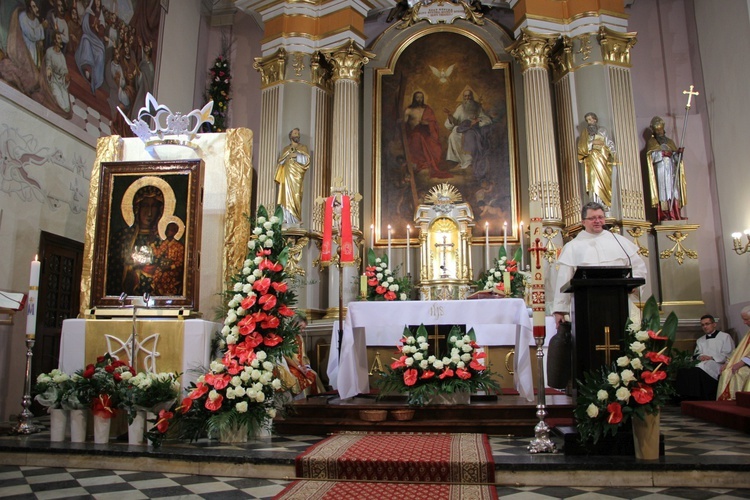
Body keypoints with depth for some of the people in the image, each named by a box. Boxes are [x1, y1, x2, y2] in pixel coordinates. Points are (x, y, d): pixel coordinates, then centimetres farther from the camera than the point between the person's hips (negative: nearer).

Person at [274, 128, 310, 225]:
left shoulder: (303, 147, 12)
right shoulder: (286, 149, 19)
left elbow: (307, 159, -2)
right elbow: (280, 162, 9)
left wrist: (296, 155, -11)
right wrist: (288, 155, -5)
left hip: (297, 177, -2)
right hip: (287, 176, 2)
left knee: (295, 198, -11)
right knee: (286, 197, -6)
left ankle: (295, 221, -11)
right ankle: (286, 220, -6)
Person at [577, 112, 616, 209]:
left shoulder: (602, 130, 14)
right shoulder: (585, 133, 14)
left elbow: (610, 144, 7)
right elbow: (581, 147, 2)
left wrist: (611, 153, -8)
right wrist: (592, 143, -8)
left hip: (602, 159, 1)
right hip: (591, 160, -1)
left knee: (604, 182, -7)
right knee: (594, 182, -11)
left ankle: (605, 206, -6)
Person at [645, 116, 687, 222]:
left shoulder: (670, 142, 23)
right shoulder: (651, 143, 12)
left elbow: (676, 158, 13)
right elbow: (651, 157, -4)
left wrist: (679, 153, -8)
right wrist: (662, 154, -17)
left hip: (672, 171, 4)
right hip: (660, 171, -4)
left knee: (674, 191, -6)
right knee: (663, 191, -13)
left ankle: (675, 215, -11)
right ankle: (664, 215, -19)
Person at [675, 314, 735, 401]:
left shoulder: (725, 337, 16)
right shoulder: (700, 340, 32)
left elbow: (729, 355, 2)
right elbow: (695, 355, 22)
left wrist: (712, 358, -10)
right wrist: (699, 357, -3)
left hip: (717, 364, -4)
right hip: (702, 364, 4)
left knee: (698, 372, -40)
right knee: (683, 371, -32)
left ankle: (701, 400, -35)